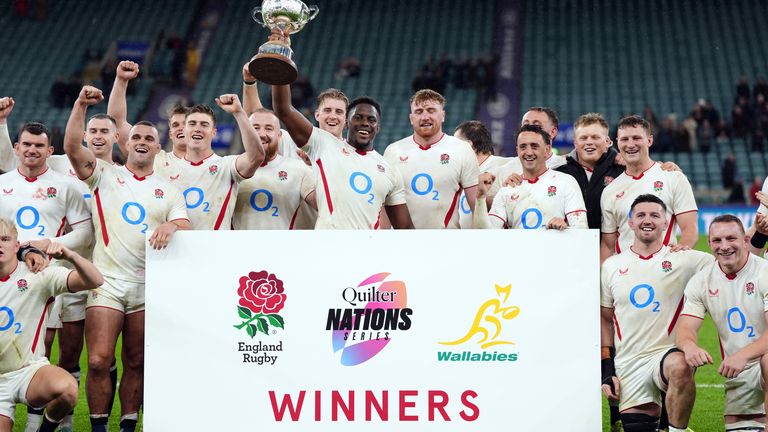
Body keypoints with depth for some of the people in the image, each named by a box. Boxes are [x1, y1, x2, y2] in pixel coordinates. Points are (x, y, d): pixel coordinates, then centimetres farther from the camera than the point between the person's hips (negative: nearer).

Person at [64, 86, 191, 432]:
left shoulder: (168, 191, 15)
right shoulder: (105, 175, 10)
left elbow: (184, 226, 3)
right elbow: (72, 147, -3)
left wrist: (171, 226, -20)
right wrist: (81, 105, -13)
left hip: (149, 285, 2)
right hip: (107, 282, -2)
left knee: (136, 363, 4)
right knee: (99, 361, -11)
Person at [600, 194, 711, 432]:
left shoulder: (684, 261, 2)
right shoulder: (611, 266, 11)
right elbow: (604, 319, 16)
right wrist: (606, 370, 9)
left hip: (668, 354, -3)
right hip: (627, 366, 3)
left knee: (680, 367, -39)